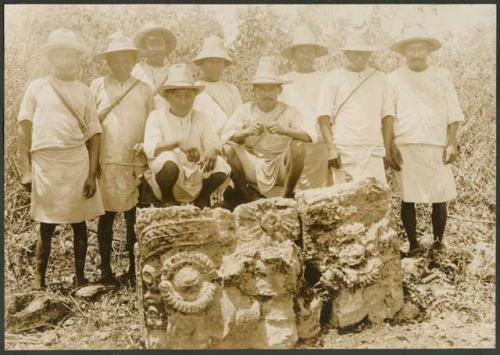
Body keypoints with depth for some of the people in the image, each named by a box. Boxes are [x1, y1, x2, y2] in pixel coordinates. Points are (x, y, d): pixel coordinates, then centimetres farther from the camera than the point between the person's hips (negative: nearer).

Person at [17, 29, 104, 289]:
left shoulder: (84, 91, 10)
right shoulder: (37, 87, 7)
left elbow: (94, 135, 7)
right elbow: (24, 129, 5)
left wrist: (92, 174, -1)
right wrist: (26, 169, -1)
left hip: (77, 161, 1)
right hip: (44, 162, -1)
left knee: (79, 222, 6)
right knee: (47, 226, 4)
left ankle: (80, 278, 18)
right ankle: (39, 281, 17)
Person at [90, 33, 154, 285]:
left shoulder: (144, 89, 11)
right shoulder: (98, 86, 9)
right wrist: (109, 106, -5)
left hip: (137, 162, 1)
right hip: (106, 161, 0)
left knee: (134, 216, 4)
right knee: (106, 215, 3)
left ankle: (134, 268, 15)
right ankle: (106, 269, 15)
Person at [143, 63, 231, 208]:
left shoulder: (201, 117, 12)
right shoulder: (156, 116, 3)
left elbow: (215, 144, 0)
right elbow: (150, 148, -13)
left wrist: (212, 151, -26)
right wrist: (178, 143, -31)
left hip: (196, 181, 3)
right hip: (166, 180, -2)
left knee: (222, 168, -25)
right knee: (168, 159, -35)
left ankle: (202, 200, 6)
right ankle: (167, 202, -5)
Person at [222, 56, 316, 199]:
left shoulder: (289, 112, 1)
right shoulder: (244, 110, 4)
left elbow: (310, 135, -12)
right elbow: (226, 137, -7)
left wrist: (285, 130, -29)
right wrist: (246, 132, -26)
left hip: (281, 169, 0)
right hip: (252, 170, 1)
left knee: (297, 146, -26)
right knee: (229, 148, -22)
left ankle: (286, 197, -11)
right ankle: (244, 196, -6)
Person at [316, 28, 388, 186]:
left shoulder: (379, 78, 16)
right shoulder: (334, 78, 6)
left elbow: (385, 115, 17)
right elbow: (324, 117, 1)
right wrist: (331, 148, -9)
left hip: (373, 150, 3)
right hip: (344, 151, -2)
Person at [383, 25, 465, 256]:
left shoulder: (442, 76, 13)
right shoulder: (394, 79, 8)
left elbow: (453, 113, 9)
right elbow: (388, 114, -1)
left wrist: (451, 143, -3)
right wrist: (388, 147, -11)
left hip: (437, 147, 1)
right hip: (405, 147, -1)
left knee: (440, 198, 0)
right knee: (407, 198, 0)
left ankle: (438, 244, 14)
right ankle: (413, 246, 10)